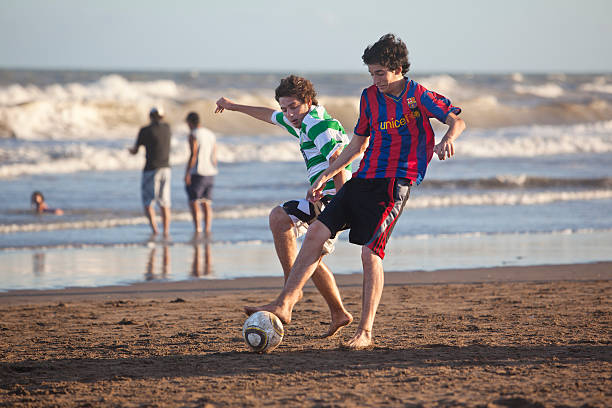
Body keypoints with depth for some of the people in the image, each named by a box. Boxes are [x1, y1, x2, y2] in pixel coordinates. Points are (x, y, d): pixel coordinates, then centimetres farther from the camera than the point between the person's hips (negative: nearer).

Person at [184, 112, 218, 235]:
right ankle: (207, 231, 6)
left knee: (194, 203, -6)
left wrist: (187, 173, -15)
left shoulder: (193, 135, -10)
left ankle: (197, 231, -14)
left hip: (197, 174, -7)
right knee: (207, 204, 9)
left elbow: (193, 155, -17)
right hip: (210, 173, 7)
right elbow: (214, 156, 14)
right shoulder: (211, 135, 13)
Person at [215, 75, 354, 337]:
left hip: (331, 198, -11)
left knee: (279, 217, -22)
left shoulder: (318, 125, -14)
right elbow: (270, 116, 36)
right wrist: (234, 107, 48)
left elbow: (337, 161, -26)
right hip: (325, 200, 11)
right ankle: (338, 314, 20)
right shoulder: (300, 121, 16)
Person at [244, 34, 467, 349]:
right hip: (364, 178, 7)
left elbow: (457, 120, -11)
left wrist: (447, 139, -34)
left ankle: (365, 332, -7)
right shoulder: (370, 97, 13)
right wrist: (325, 176, 19)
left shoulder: (419, 97, -5)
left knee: (370, 253, -14)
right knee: (316, 232, -2)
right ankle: (284, 305, -1)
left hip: (394, 184, -7)